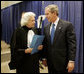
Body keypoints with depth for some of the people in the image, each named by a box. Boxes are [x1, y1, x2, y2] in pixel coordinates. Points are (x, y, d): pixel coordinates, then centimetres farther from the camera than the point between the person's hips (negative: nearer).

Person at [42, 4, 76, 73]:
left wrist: (71, 61, -16)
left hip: (62, 62, -5)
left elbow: (72, 44, -12)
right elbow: (45, 44, 12)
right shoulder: (46, 28, 8)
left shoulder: (67, 25, -9)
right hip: (50, 62, 5)